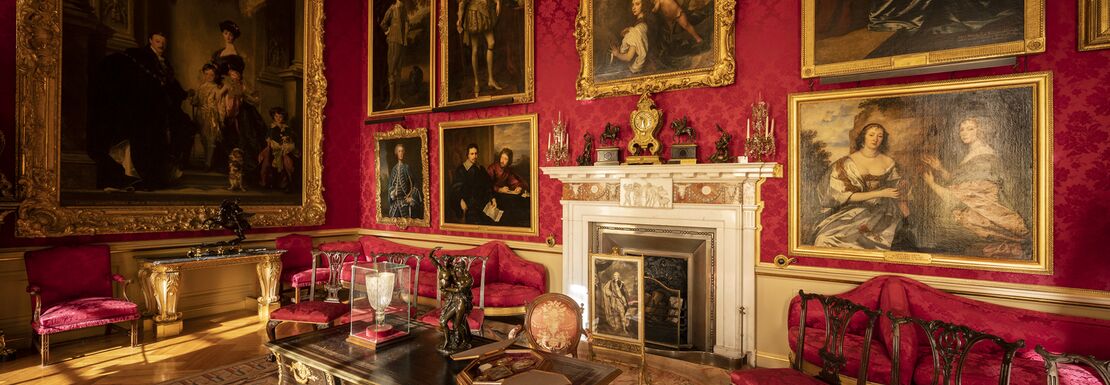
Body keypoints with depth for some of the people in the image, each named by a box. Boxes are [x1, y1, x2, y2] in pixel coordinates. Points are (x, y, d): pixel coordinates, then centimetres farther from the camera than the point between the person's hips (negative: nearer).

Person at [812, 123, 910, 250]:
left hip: (880, 210, 2)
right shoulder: (848, 162, -3)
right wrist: (880, 193, -15)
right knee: (827, 238, -30)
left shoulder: (888, 162, 5)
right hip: (853, 209, -2)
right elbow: (844, 196, -9)